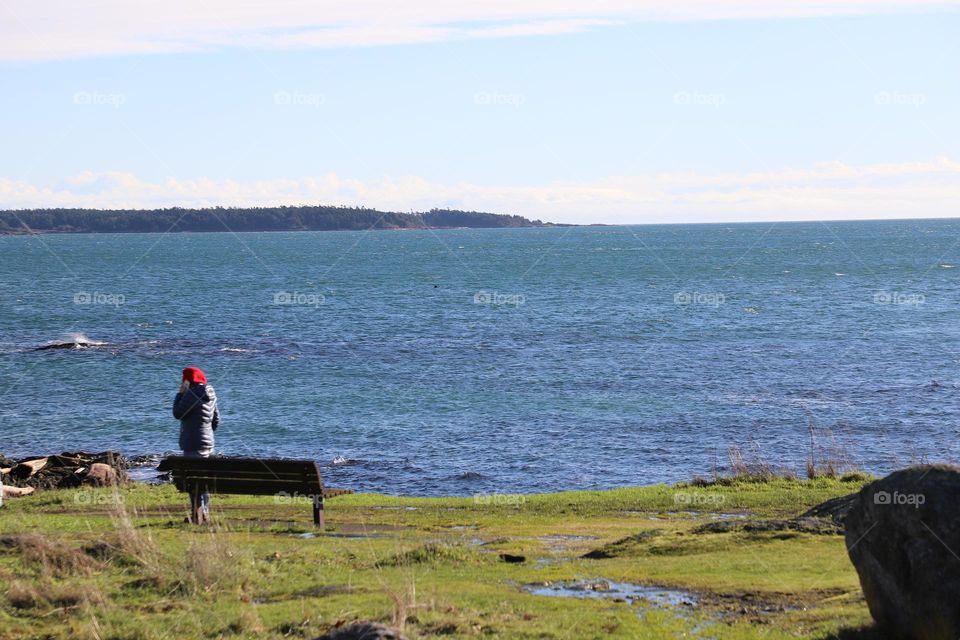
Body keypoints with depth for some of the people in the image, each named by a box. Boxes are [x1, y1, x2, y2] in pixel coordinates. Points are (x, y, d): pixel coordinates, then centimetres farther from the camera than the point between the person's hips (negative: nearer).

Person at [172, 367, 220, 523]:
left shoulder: (192, 394, -16)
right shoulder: (210, 394, 10)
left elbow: (177, 413, -11)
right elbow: (216, 419, 16)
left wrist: (180, 393, -3)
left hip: (193, 444, -9)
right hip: (207, 442, 9)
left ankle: (198, 513, -10)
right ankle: (205, 512, 21)